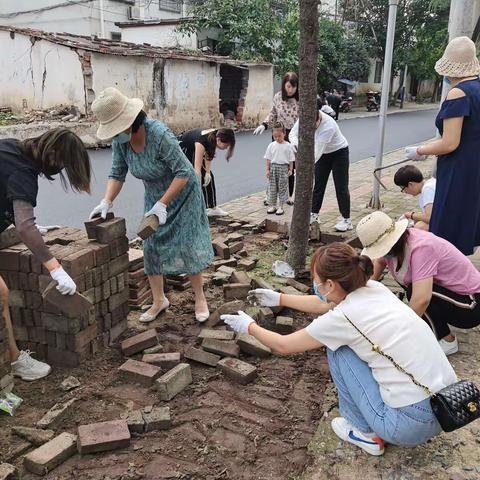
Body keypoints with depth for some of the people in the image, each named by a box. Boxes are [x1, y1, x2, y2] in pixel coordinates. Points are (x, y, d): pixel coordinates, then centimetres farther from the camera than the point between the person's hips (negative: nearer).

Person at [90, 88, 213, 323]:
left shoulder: (159, 134, -34)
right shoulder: (119, 140, -15)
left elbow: (183, 172, -31)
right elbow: (117, 173, -6)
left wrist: (162, 204, -33)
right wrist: (106, 202, -21)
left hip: (182, 192, -6)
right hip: (154, 195, 6)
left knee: (188, 246, -1)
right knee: (151, 246, 3)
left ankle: (200, 298, 16)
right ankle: (159, 300, 17)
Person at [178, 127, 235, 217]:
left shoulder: (214, 137, -21)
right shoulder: (202, 141, -42)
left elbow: (208, 156, -6)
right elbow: (197, 168, -45)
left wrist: (207, 172, -18)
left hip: (193, 150, 8)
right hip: (182, 148, -8)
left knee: (209, 176, 5)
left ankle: (212, 208, 14)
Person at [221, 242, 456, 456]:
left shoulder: (343, 317, -16)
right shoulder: (373, 288, 2)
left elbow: (283, 346, 0)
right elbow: (325, 305, 22)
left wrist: (249, 326, 16)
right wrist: (279, 299, 30)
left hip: (413, 424, -7)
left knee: (338, 347, 2)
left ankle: (365, 432, 15)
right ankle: (369, 426, 25)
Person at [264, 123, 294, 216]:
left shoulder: (288, 146, -2)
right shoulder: (271, 146, 2)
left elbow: (291, 159, 2)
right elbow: (268, 159, 5)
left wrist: (290, 169, -1)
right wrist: (268, 169, 0)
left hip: (283, 167, -2)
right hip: (273, 167, 2)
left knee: (282, 187, 2)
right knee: (272, 187, 5)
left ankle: (280, 206, 11)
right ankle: (272, 205, 16)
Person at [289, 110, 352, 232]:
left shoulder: (328, 126, -39)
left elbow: (317, 151, -39)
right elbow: (293, 134, -12)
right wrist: (296, 144, -35)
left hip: (339, 152, -6)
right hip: (323, 153, 6)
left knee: (341, 187, -3)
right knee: (318, 184, 8)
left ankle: (346, 220, 3)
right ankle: (314, 215, 18)